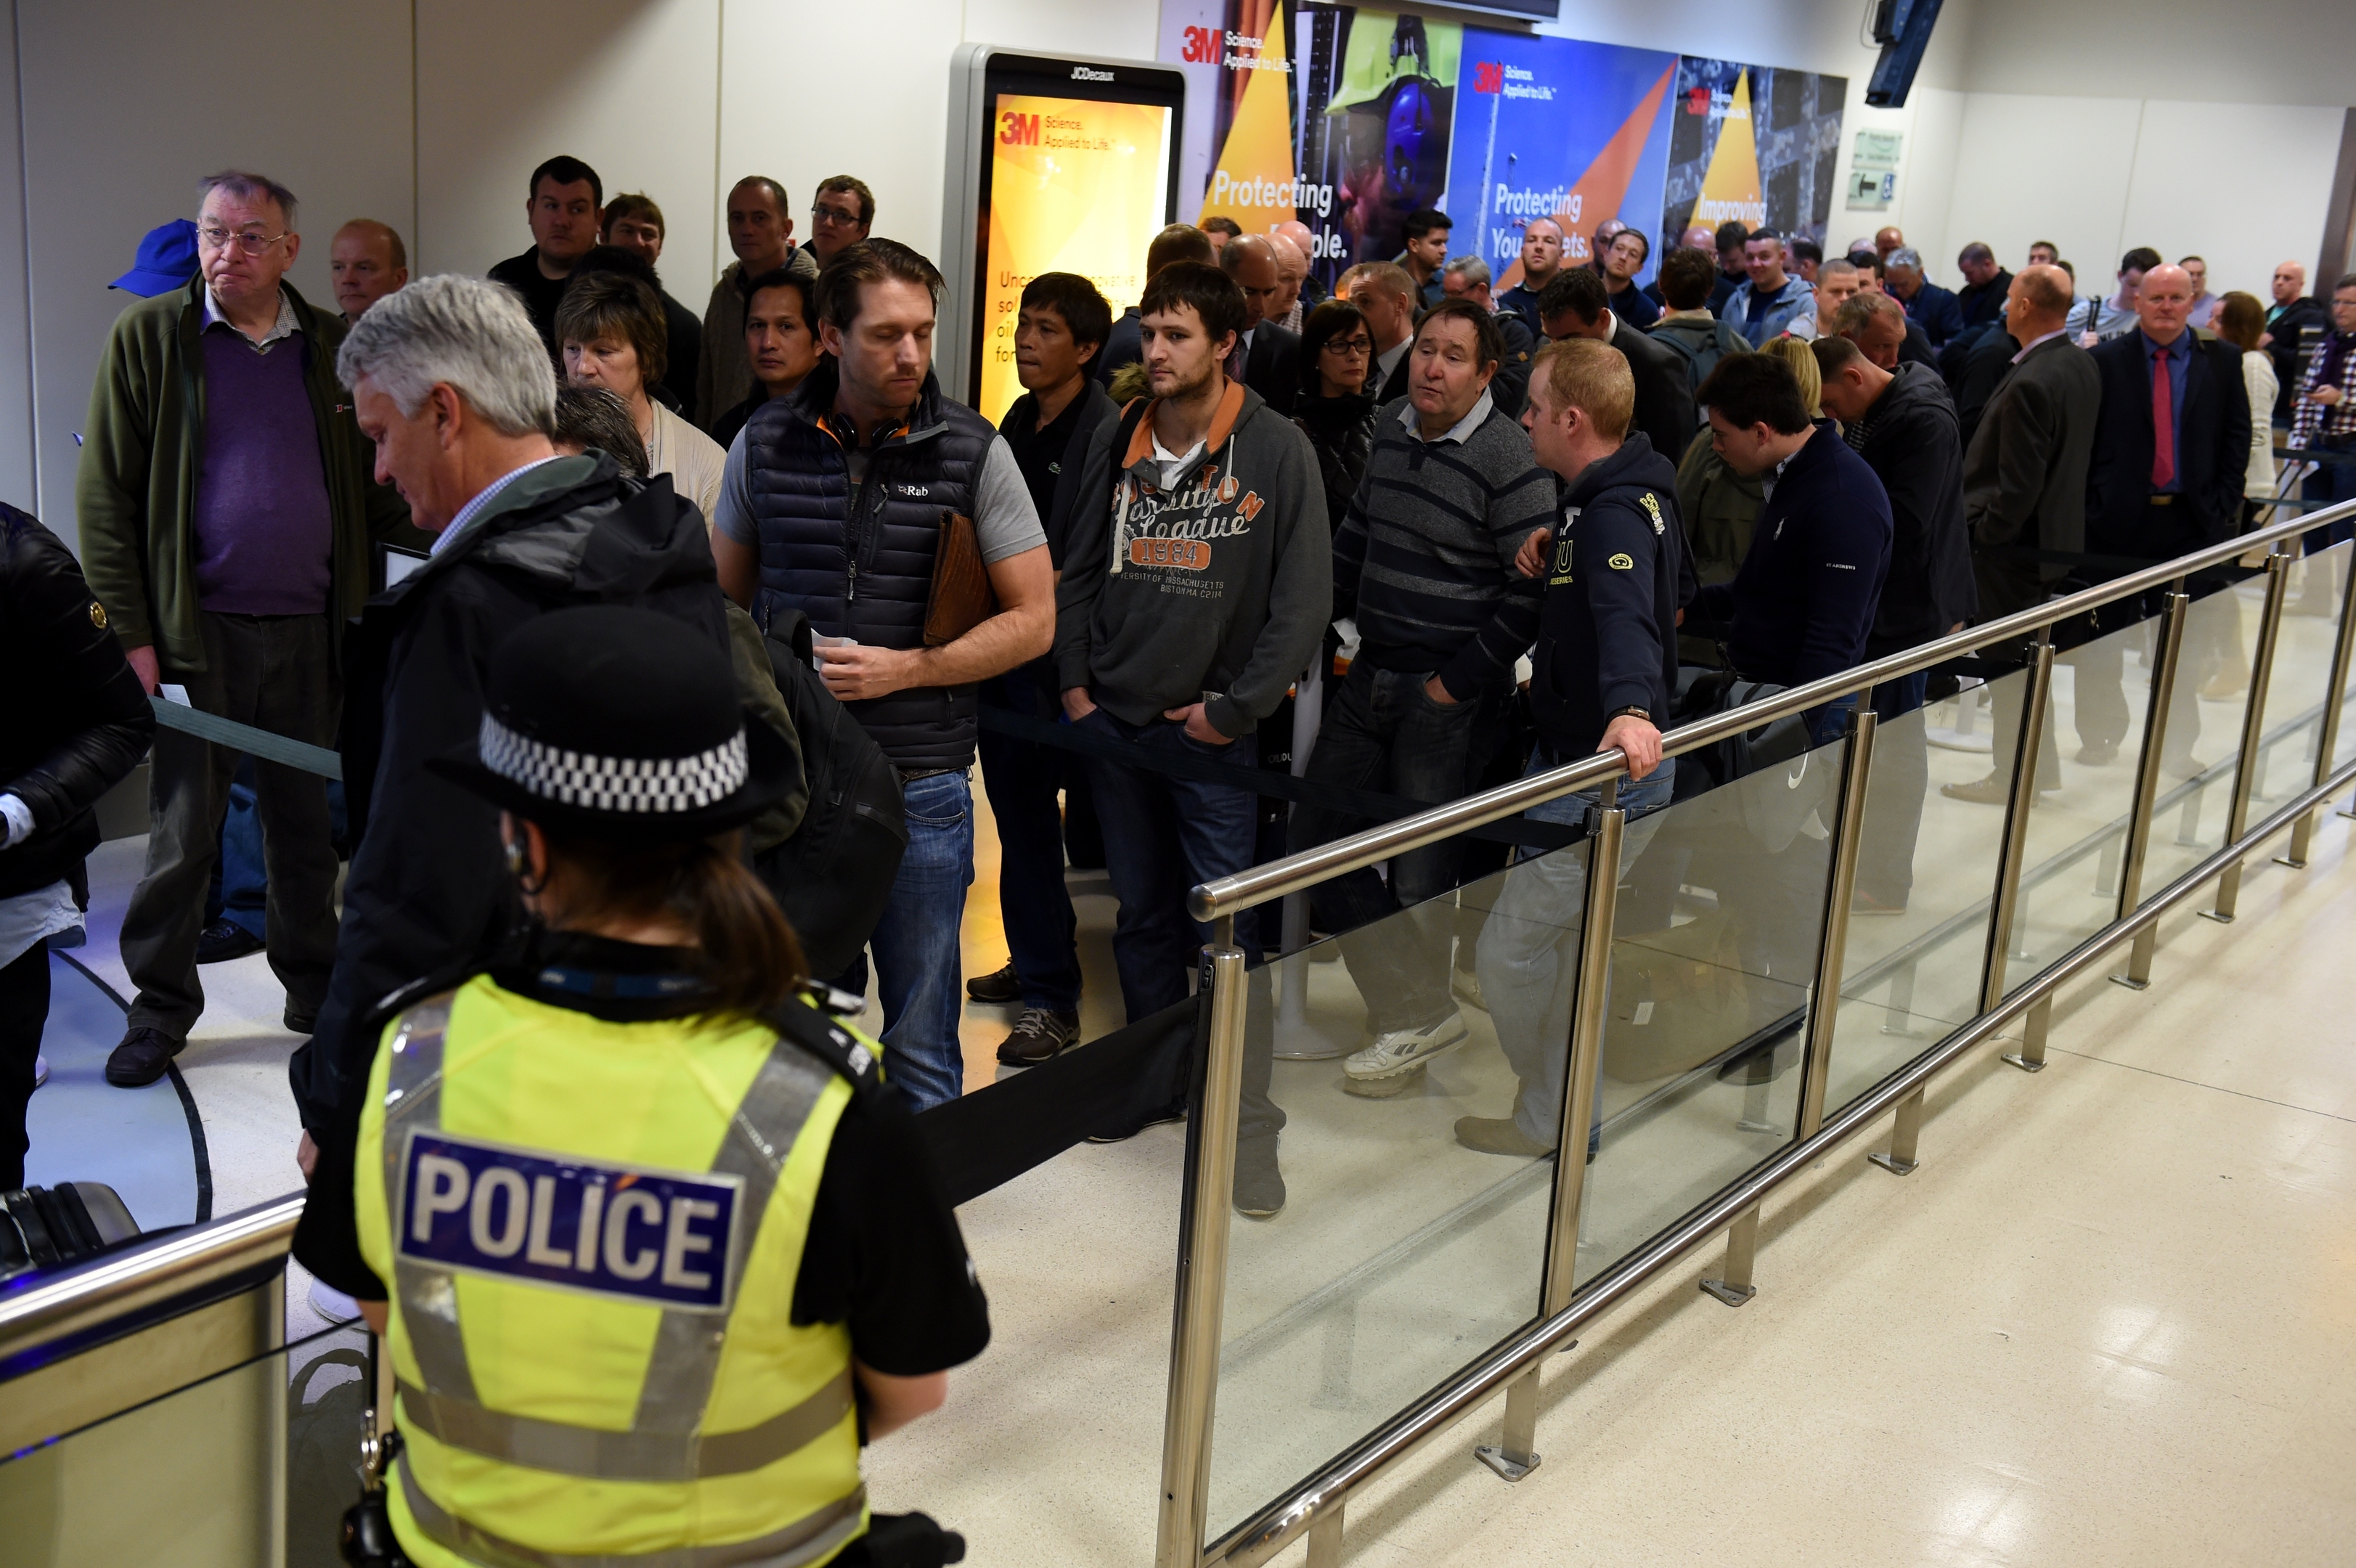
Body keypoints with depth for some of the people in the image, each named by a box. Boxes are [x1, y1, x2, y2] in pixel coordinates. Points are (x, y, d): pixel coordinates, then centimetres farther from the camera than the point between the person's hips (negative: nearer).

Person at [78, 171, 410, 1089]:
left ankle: (315, 992, 26)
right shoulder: (147, 338, 0)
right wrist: (130, 633, -8)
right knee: (183, 828, 4)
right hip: (198, 630, -2)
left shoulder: (333, 346, 8)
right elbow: (105, 496, -2)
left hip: (310, 630, 3)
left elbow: (374, 486, 13)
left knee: (308, 822, 12)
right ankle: (160, 1009, 18)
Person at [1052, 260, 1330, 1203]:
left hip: (1216, 734, -4)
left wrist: (1233, 709, -11)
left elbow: (1305, 599, -9)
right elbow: (1078, 574, 15)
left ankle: (1248, 1125, 6)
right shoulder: (1116, 445, 7)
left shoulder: (1277, 453, -7)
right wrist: (1076, 684, 5)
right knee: (1141, 916, 15)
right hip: (1116, 725, 5)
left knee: (1227, 933, -4)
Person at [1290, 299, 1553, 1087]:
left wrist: (1457, 684, -14)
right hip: (1368, 677, 8)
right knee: (1315, 842, 8)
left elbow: (1531, 593, -17)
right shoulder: (1390, 434, 7)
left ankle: (1418, 1019, 26)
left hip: (1448, 696, -8)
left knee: (1421, 872, 4)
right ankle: (1421, 1014, 18)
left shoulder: (1508, 459, -15)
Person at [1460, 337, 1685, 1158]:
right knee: (1568, 940, 25)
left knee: (1510, 951, -2)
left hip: (1603, 775, -11)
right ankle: (1560, 1111, 40)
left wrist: (1632, 707, -63)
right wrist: (1553, 537, 5)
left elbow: (1626, 615, -43)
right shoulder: (1629, 490, 7)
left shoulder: (1614, 515, -25)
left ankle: (1552, 1124, 15)